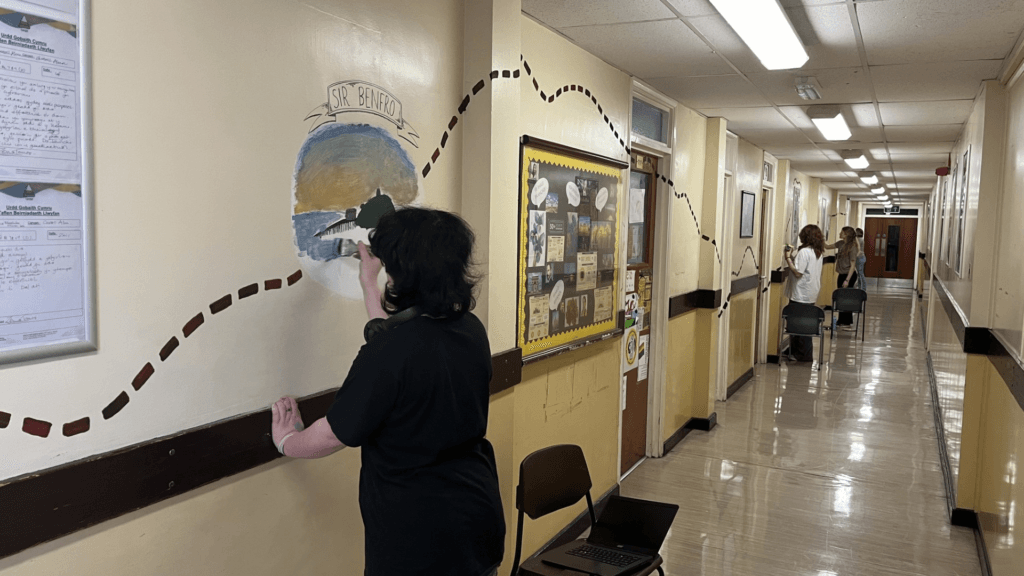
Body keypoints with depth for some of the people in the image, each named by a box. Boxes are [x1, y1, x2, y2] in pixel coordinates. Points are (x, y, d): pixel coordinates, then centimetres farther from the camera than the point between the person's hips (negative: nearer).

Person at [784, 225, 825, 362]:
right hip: (811, 295, 9)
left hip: (801, 296, -9)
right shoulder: (818, 252, 11)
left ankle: (804, 356, 3)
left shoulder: (804, 252, -16)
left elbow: (798, 273, -19)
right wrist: (792, 258, 10)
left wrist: (788, 258, -11)